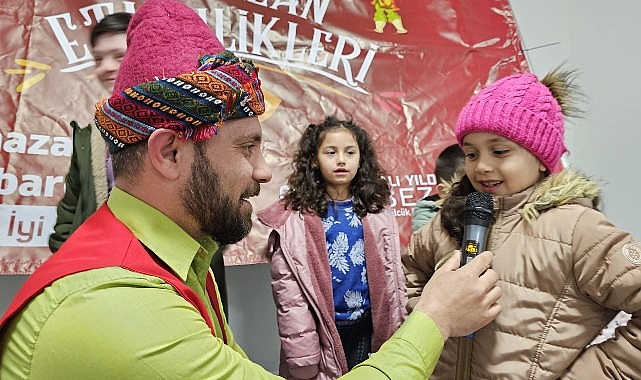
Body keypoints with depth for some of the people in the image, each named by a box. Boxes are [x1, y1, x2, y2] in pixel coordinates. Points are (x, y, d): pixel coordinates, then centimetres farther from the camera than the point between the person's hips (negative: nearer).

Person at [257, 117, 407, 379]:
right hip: (321, 330, -2)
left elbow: (393, 276, 5)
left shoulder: (377, 210, 0)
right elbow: (287, 293, -11)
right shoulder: (294, 217, -10)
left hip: (369, 328, 3)